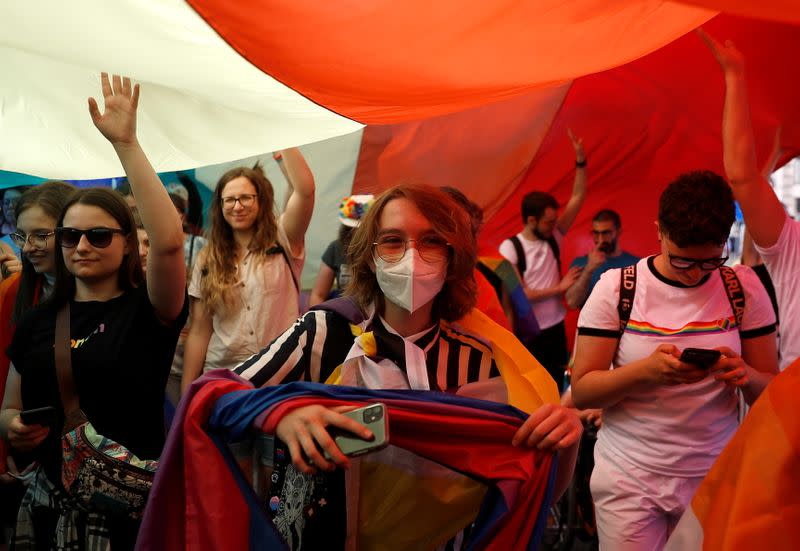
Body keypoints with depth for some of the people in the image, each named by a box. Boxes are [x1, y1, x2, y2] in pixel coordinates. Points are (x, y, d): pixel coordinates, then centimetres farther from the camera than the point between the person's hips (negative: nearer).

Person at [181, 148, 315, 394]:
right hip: (222, 375, 2)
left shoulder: (283, 241, -3)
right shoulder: (208, 260, 5)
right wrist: (187, 392, 0)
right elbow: (199, 331, 4)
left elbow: (306, 189, -20)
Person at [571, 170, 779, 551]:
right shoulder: (616, 288, -11)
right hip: (628, 479, -2)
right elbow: (581, 391, -10)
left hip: (716, 476, 2)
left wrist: (745, 376, -21)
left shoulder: (744, 288, -3)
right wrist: (645, 370, -28)